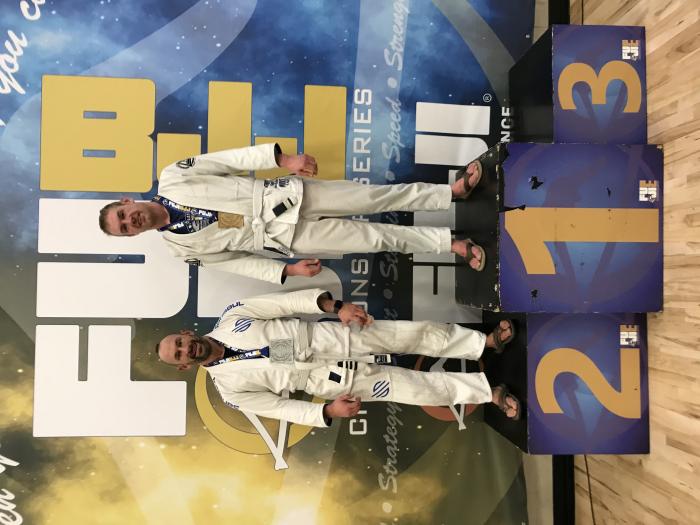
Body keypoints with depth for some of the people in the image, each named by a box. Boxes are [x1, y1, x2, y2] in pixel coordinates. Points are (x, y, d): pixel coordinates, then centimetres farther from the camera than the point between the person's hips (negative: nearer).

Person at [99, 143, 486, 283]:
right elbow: (237, 261, 3)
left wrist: (283, 158, -15)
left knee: (377, 197, -3)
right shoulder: (181, 248, 3)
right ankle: (451, 242, 8)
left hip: (284, 195, 1)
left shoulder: (172, 178, 0)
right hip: (285, 236, -1)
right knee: (376, 237, -5)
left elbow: (234, 159, -3)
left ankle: (454, 191, 11)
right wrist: (286, 271, -8)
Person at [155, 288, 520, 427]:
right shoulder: (230, 387, -3)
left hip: (330, 336, 2)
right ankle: (490, 392, 10)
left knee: (422, 334, -7)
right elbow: (283, 408, -4)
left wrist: (336, 307, -21)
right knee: (418, 387, -6)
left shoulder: (231, 319, -2)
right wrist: (329, 411, -20)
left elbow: (288, 302, -8)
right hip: (329, 379, -1)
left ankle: (489, 341, 12)